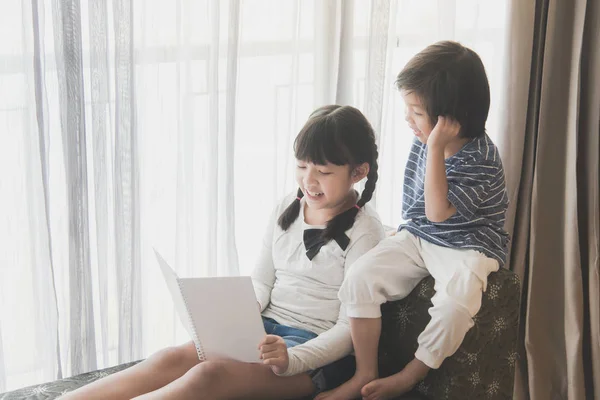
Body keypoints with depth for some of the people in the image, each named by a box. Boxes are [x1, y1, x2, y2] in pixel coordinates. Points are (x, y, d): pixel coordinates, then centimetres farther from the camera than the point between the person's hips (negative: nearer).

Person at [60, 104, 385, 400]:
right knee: (173, 359, -19)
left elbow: (352, 325, -11)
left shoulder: (364, 230, -8)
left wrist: (292, 360, -26)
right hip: (267, 327, 6)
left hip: (320, 350, -6)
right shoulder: (286, 210, 11)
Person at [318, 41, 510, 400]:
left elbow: (439, 212, -30)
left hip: (468, 247, -6)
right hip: (418, 237, 6)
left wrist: (435, 149, -32)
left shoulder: (481, 159, -22)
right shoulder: (425, 140, -2)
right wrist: (405, 232, 14)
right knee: (361, 276, -15)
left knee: (455, 305, -34)